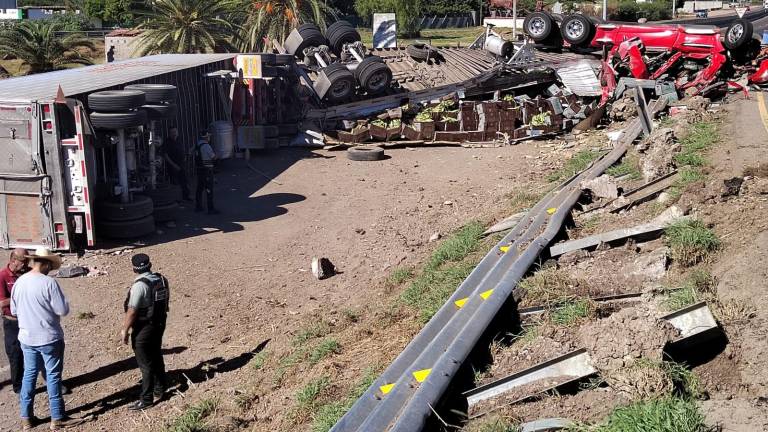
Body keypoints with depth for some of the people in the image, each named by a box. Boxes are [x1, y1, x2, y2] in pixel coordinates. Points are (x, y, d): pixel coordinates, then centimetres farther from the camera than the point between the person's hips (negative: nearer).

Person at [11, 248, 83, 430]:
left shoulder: (19, 282, 0)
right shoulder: (48, 282, -20)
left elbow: (14, 310, 10)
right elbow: (63, 310, -17)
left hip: (26, 337, 6)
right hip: (49, 338, -6)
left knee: (29, 374, 15)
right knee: (53, 376, 4)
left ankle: (26, 418, 22)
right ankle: (57, 418, 11)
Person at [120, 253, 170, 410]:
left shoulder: (139, 285, -23)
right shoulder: (162, 280, -2)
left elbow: (132, 311, -22)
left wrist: (125, 330, -12)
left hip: (144, 329, -7)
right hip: (160, 324, 8)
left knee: (145, 364, 1)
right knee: (156, 357, 23)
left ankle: (146, 399, 8)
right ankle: (160, 389, 38)